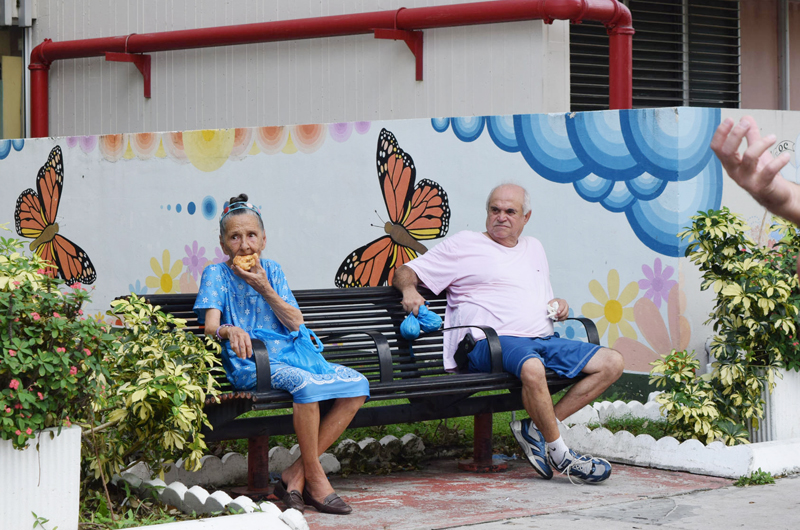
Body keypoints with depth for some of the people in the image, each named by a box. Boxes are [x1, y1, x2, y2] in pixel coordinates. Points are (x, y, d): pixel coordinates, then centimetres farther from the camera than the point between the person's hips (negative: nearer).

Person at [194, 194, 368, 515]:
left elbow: (296, 324, 7)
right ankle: (315, 479, -22)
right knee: (304, 382, -37)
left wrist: (264, 288, -5)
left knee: (356, 384, -16)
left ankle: (295, 475, -15)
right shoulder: (217, 274, 4)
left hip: (290, 355, 6)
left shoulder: (272, 271, 17)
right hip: (249, 365, -6)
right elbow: (211, 326, -12)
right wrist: (230, 330, -36)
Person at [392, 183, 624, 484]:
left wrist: (559, 305, 14)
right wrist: (409, 289, -16)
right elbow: (404, 273, 7)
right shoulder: (465, 245, 9)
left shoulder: (534, 248, 27)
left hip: (544, 340, 7)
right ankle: (559, 454, -23)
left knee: (612, 363, -10)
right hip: (490, 343, -7)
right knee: (532, 368, -41)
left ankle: (537, 428, -11)